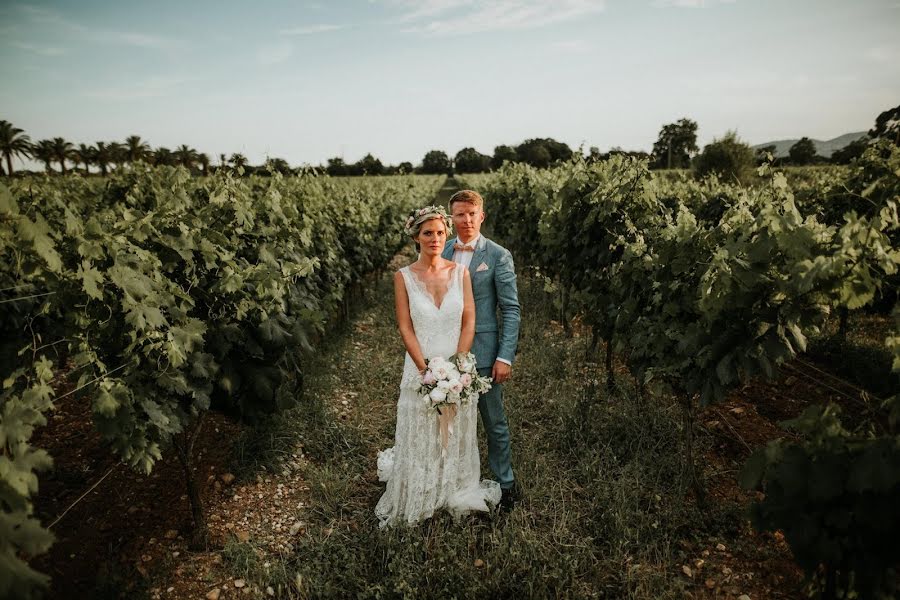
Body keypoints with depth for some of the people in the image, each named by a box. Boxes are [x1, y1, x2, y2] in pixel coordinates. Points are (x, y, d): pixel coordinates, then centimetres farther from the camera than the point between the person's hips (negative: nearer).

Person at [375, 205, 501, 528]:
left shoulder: (461, 272, -1)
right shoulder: (404, 277, -5)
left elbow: (469, 323, -3)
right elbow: (405, 328, -7)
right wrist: (427, 370, -13)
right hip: (420, 368, -1)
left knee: (457, 437, 14)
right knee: (419, 439, 11)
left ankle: (457, 495, 37)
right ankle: (415, 502, 33)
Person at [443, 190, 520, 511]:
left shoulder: (498, 256, -6)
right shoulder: (442, 252, 6)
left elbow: (511, 310, -7)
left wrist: (505, 357, -12)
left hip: (483, 351, -4)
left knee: (494, 421, 9)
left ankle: (505, 484, 29)